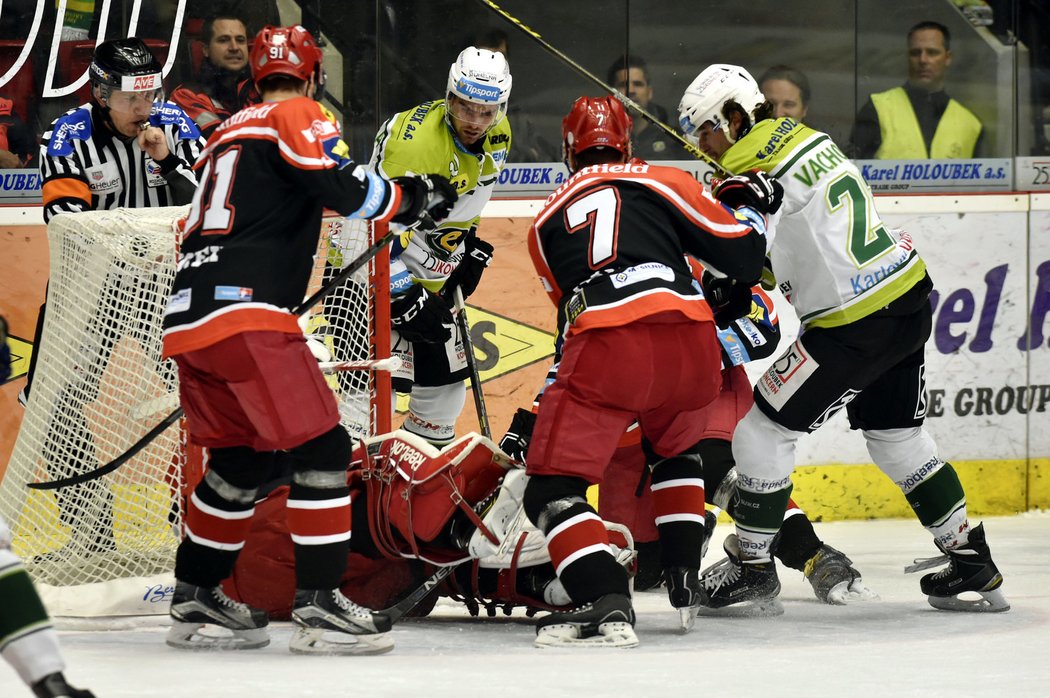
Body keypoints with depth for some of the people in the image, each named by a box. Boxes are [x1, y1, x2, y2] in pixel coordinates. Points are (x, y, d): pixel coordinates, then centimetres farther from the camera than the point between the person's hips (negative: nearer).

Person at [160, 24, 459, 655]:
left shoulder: (229, 133, 26)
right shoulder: (297, 116, 0)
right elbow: (342, 187, -14)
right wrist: (412, 199, 0)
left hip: (189, 317, 9)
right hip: (244, 313, -9)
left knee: (241, 459, 21)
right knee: (323, 448, -6)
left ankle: (195, 603, 24)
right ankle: (319, 606, -11)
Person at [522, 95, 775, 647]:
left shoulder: (547, 219, 27)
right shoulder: (666, 183, 20)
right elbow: (741, 258, 15)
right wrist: (753, 209, 36)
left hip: (606, 352, -2)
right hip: (692, 344, 3)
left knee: (553, 490, -1)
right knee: (678, 445, 34)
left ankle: (607, 604, -24)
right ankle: (685, 581, 26)